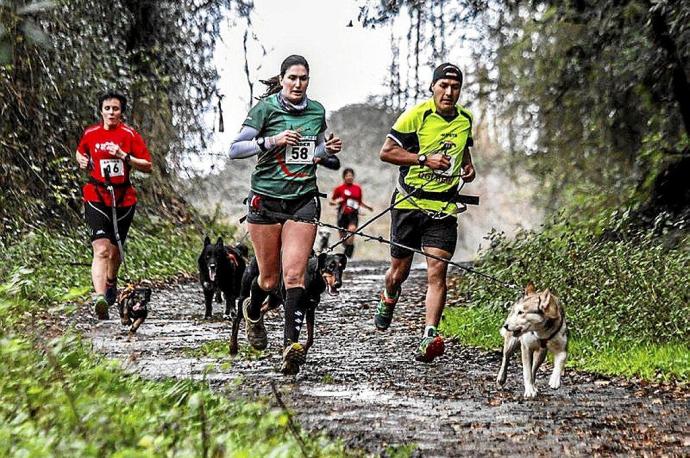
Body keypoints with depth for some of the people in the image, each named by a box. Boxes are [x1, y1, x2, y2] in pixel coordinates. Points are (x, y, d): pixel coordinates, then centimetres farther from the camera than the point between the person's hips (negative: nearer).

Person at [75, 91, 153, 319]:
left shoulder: (130, 135, -2)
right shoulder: (90, 134, 4)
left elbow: (148, 166, -3)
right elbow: (80, 152, 26)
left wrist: (124, 156, -16)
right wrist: (82, 161, 3)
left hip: (123, 199, 1)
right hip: (96, 198, -1)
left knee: (115, 249, 15)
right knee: (101, 249, -18)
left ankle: (111, 283, 45)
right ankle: (100, 297, -31)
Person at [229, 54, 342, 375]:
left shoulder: (317, 111, 9)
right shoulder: (266, 108, -5)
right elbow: (235, 149, -7)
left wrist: (329, 150, 2)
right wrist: (271, 141, -19)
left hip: (302, 201, 2)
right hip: (266, 200, -2)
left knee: (294, 275, -12)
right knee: (270, 278, 6)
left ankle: (292, 344, -18)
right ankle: (253, 312, 40)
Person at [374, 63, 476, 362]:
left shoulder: (465, 119, 8)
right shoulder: (417, 115, -9)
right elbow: (386, 152, -9)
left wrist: (468, 167, 8)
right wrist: (425, 159, -18)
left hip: (444, 208, 2)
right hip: (409, 202, -2)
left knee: (437, 272, -13)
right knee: (400, 271, 9)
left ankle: (429, 338, -20)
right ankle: (388, 301, 44)